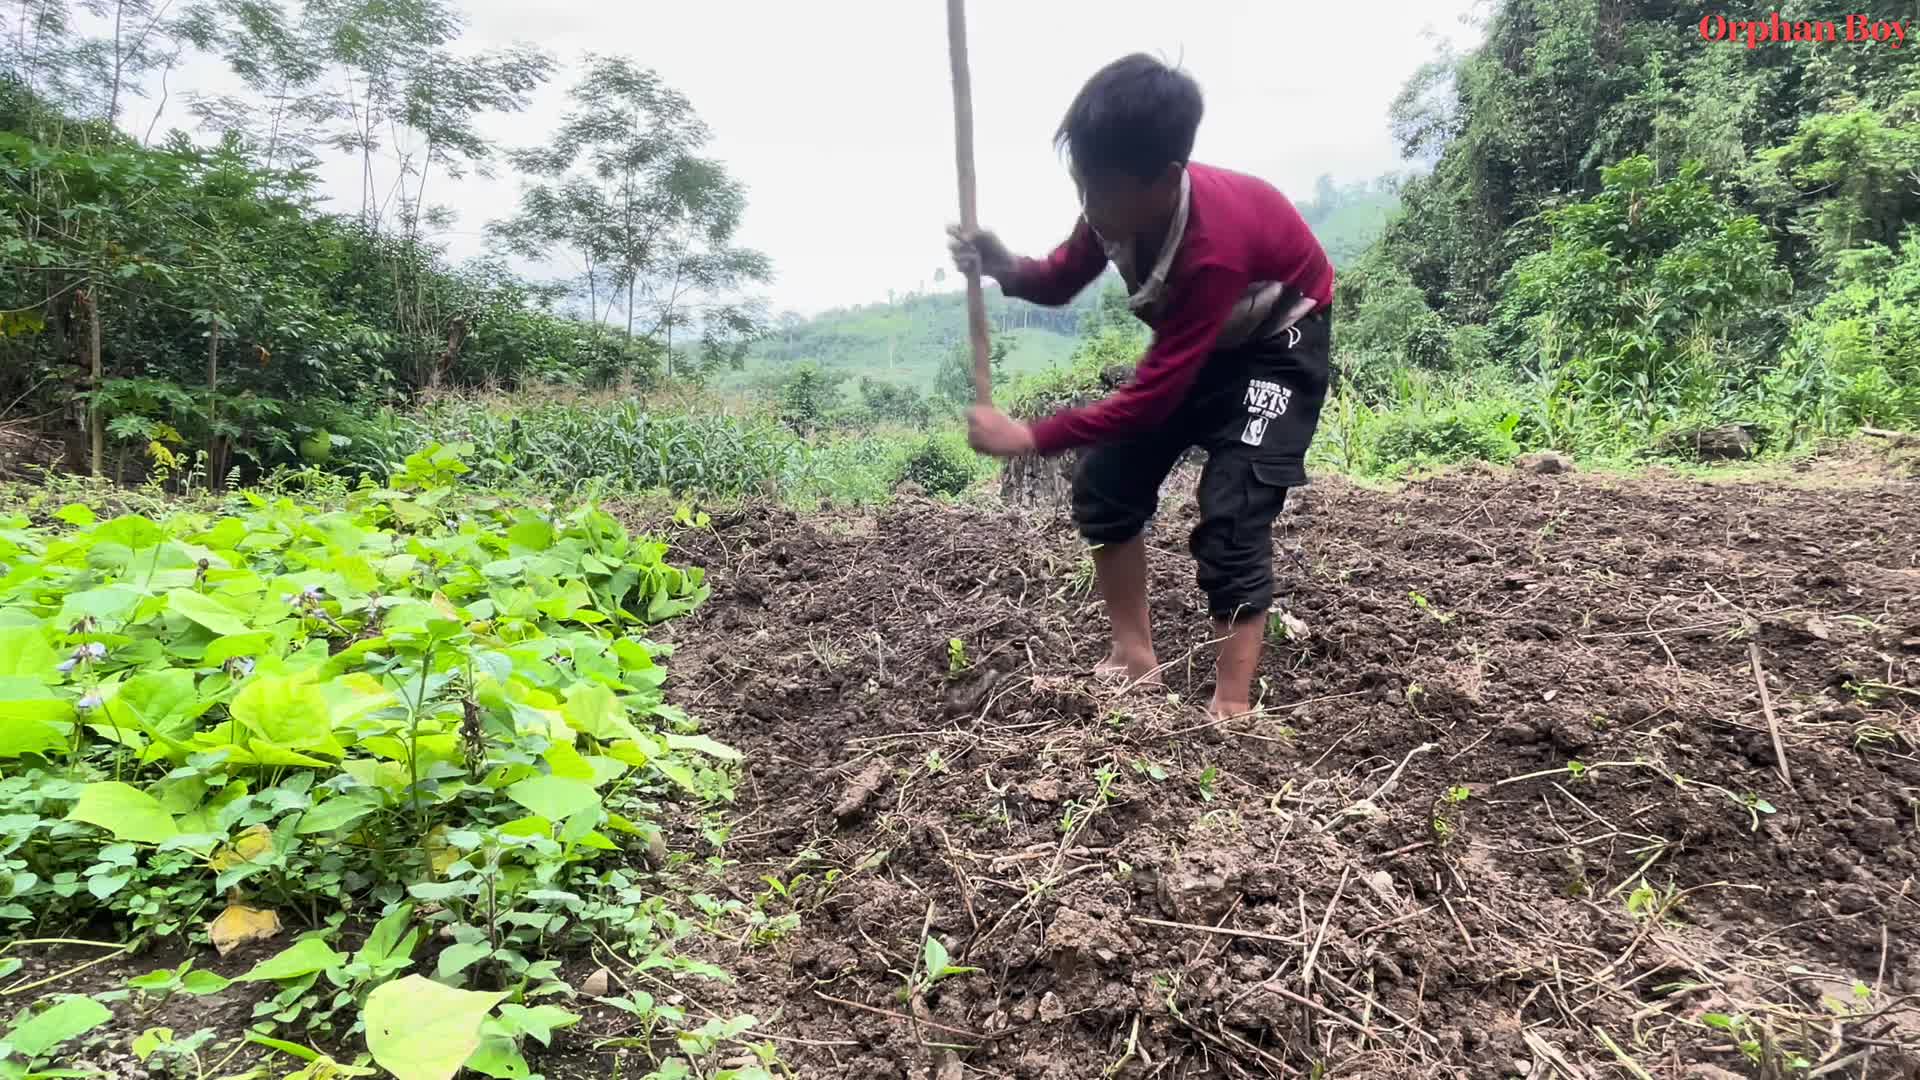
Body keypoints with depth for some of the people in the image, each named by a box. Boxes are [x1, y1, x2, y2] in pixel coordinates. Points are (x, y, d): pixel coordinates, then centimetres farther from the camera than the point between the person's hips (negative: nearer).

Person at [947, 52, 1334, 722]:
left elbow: (1150, 399, -35)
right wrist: (1005, 268, -27)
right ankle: (1135, 660, 12)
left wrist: (1029, 437, -32)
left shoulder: (1213, 247, -40)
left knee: (1230, 522, -20)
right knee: (1104, 488, 0)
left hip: (1279, 341, -7)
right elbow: (1060, 282, -4)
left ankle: (1231, 710, -10)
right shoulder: (1120, 202, -21)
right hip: (1196, 339, 7)